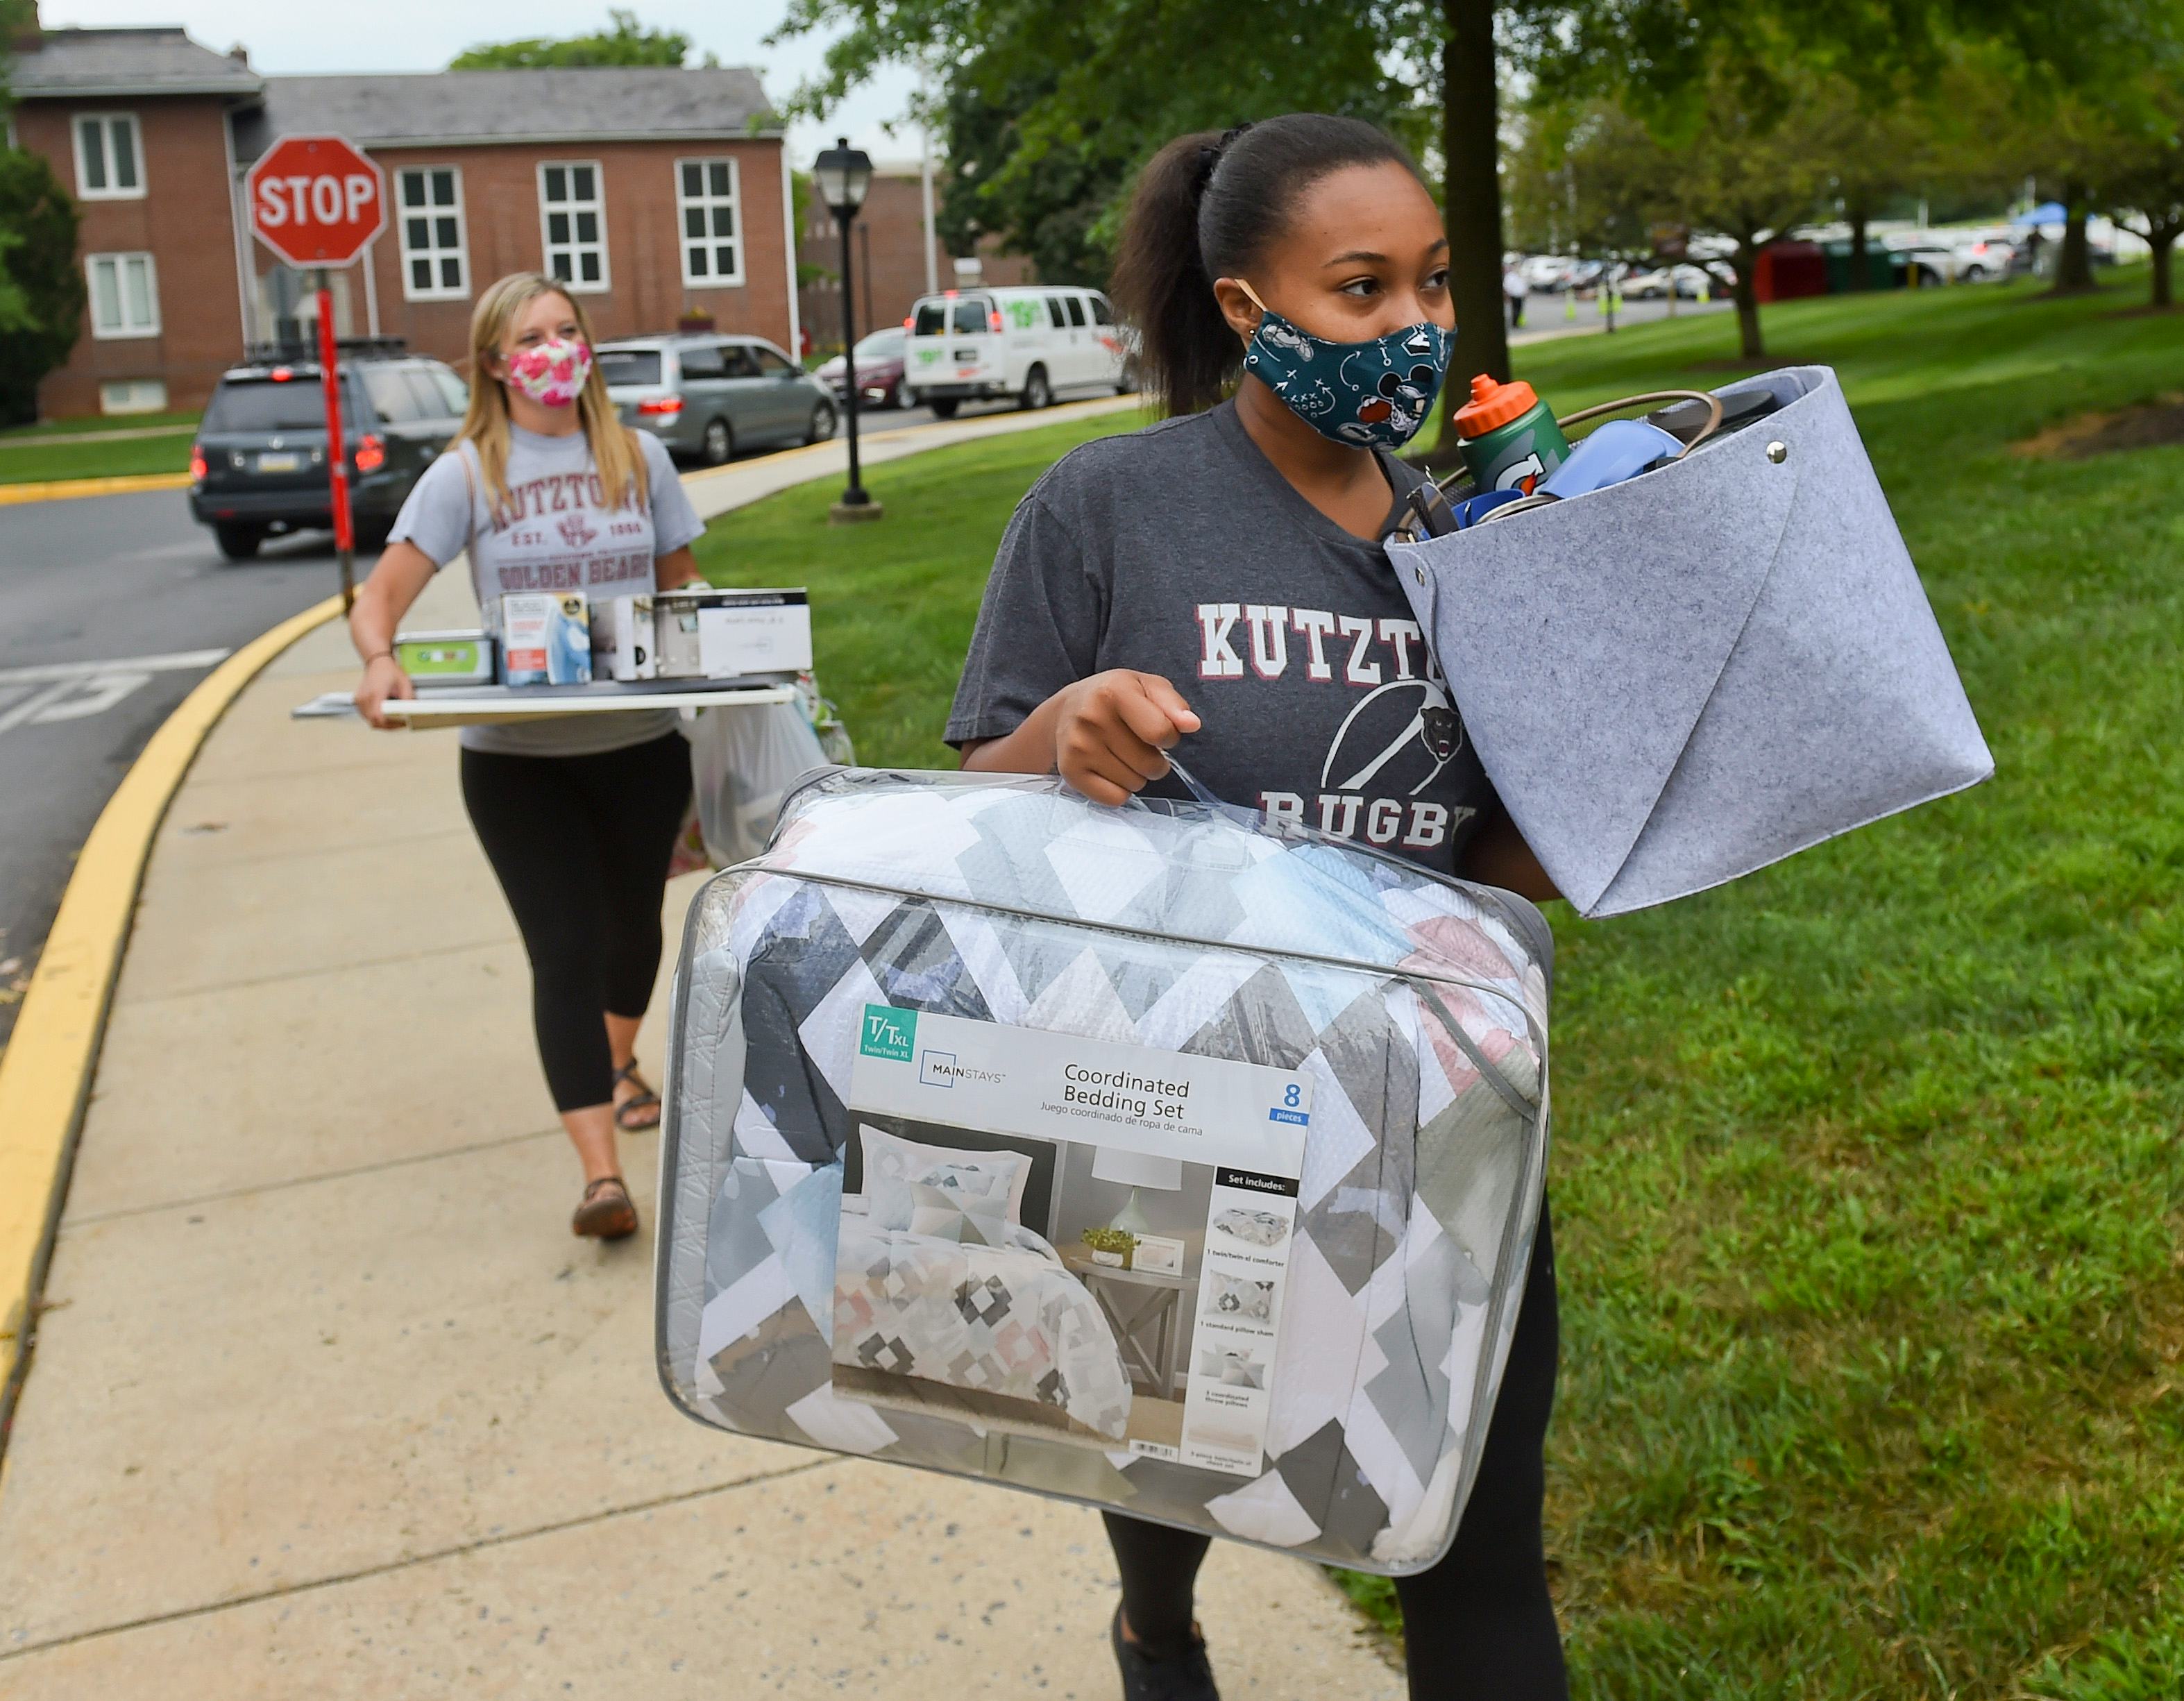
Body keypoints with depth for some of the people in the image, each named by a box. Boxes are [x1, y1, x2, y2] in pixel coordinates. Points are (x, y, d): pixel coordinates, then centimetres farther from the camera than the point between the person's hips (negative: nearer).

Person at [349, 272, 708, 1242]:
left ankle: (618, 1063, 51)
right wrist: (380, 663, -30)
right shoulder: (469, 473, -3)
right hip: (517, 755, -3)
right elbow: (380, 599, -8)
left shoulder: (637, 458, 4)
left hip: (643, 740, 3)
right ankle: (601, 1175, -10)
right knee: (564, 951, -9)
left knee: (633, 919, 20)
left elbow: (682, 592, 12)